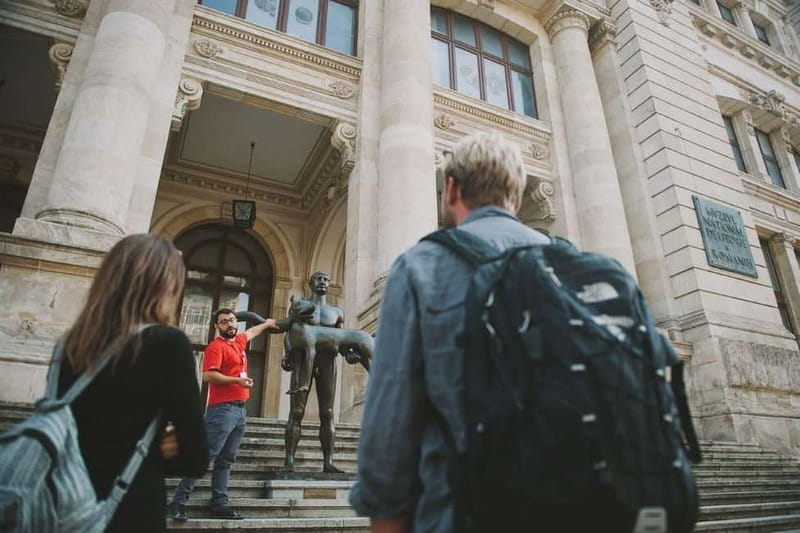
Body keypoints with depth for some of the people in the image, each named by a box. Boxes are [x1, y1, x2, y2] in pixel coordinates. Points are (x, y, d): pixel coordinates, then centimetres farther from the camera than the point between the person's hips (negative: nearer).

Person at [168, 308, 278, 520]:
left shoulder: (238, 341, 18)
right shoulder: (216, 346, -6)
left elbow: (251, 332, 42)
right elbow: (208, 375, -19)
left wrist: (267, 324, 56)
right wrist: (237, 380, -22)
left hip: (240, 409, 8)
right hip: (222, 409, -8)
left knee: (226, 461, 9)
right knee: (205, 456, -9)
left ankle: (219, 504, 13)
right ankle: (178, 502, -2)